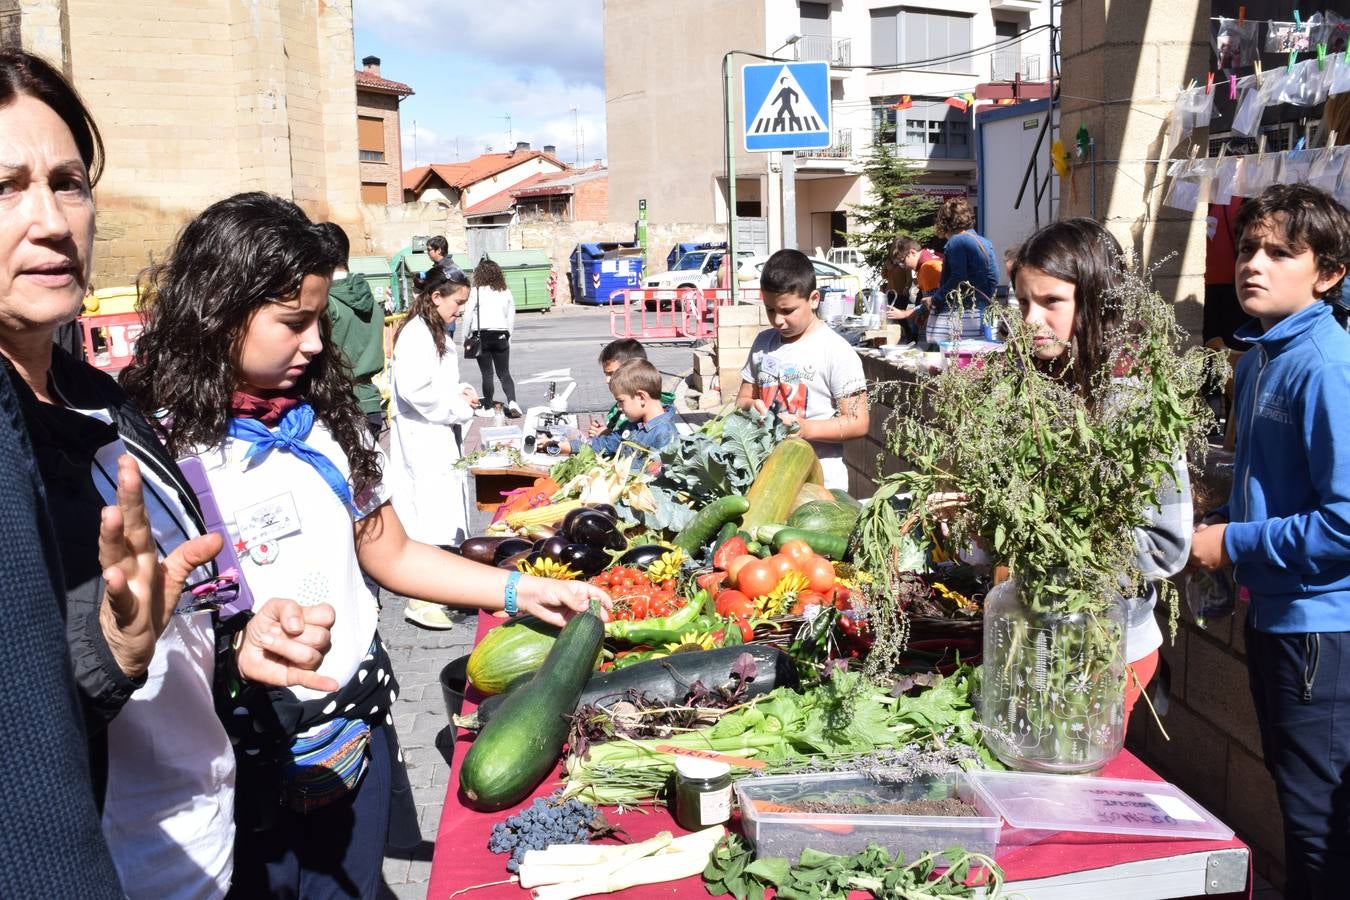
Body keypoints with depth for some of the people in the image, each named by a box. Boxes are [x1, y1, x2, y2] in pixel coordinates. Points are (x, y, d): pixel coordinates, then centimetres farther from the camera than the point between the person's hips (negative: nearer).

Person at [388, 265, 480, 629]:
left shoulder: (436, 333, 16)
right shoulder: (415, 335, -16)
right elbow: (413, 388, -26)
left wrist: (460, 392, 7)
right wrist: (457, 406, -15)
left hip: (440, 437, 10)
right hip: (422, 439, -10)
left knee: (447, 505, 13)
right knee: (432, 508, -11)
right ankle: (421, 601, -6)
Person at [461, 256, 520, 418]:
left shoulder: (476, 291, -5)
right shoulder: (506, 292, 6)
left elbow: (468, 316, -4)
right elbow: (511, 317, 9)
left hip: (482, 335, -3)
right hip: (501, 336, 3)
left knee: (487, 373, 4)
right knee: (504, 373, 9)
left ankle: (488, 408, 10)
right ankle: (512, 402, -10)